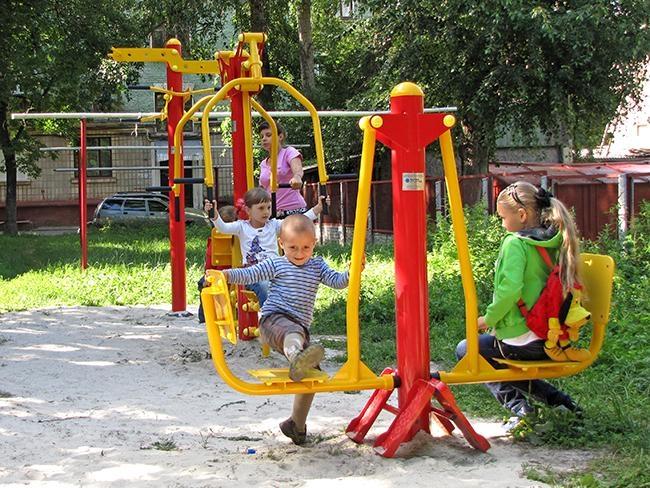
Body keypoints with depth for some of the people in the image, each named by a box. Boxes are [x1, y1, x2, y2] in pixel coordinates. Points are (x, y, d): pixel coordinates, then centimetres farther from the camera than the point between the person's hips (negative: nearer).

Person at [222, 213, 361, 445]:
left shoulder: (317, 266, 18)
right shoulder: (276, 265, 8)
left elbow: (337, 281, 6)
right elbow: (249, 274, 1)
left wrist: (352, 272, -13)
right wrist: (225, 274, -14)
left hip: (299, 327, 5)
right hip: (274, 319, -5)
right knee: (292, 331, -41)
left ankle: (296, 424, 19)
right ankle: (297, 356, -79)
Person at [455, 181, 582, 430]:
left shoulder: (515, 243, -16)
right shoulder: (555, 242, 6)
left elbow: (510, 289, -28)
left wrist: (489, 318, -11)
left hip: (521, 342, -8)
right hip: (554, 342, 8)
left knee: (465, 350, 15)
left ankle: (518, 406, -3)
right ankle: (556, 398, 12)